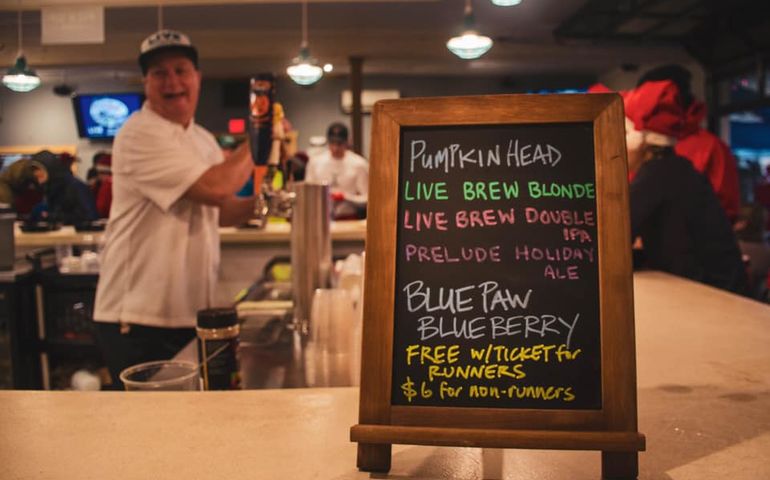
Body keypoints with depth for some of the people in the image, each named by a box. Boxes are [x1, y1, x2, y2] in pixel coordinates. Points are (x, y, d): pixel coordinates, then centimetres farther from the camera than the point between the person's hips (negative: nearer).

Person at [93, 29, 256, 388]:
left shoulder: (204, 139, 12)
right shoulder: (140, 134, -16)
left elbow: (221, 211, 17)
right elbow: (214, 189, -26)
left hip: (192, 315, 8)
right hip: (139, 319, -8)